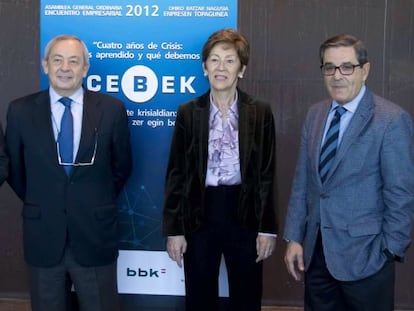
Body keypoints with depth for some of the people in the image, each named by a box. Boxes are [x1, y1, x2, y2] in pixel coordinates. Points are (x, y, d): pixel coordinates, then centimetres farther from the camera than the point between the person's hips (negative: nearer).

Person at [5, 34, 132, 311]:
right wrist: (40, 205, 8)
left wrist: (97, 203, 7)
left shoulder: (111, 109, -5)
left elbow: (122, 166, 6)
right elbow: (14, 169, 8)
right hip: (43, 235, 1)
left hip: (95, 235, -1)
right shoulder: (20, 111, -3)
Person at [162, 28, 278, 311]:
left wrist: (267, 228, -3)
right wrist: (174, 228, -2)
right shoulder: (188, 113, 0)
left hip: (244, 215, 0)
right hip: (200, 215, 0)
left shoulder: (260, 112, 0)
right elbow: (176, 174, 1)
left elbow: (266, 175, 1)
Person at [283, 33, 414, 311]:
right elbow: (302, 181, 7)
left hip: (363, 255, -5)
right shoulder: (315, 115, 6)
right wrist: (294, 238, 5)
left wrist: (390, 253, -10)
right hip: (316, 251, 5)